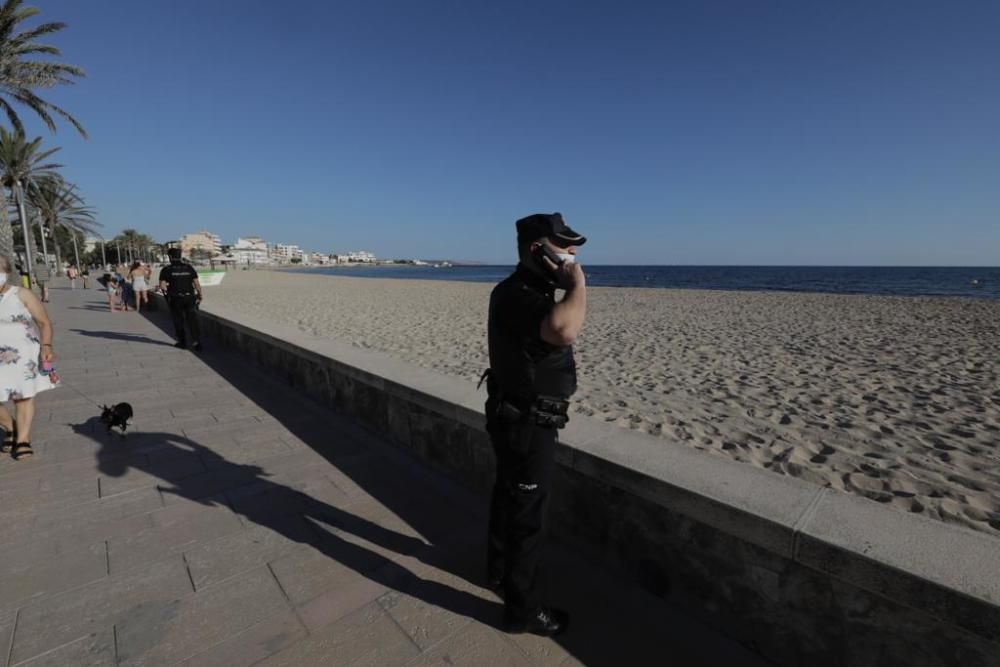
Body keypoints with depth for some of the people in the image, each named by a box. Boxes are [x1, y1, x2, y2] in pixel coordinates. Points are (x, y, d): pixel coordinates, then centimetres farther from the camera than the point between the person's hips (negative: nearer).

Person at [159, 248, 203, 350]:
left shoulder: (166, 269, -3)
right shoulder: (189, 267, 2)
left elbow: (162, 285, -10)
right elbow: (197, 283, -2)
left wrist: (166, 290, 12)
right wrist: (200, 296, 7)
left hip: (175, 299, -1)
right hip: (190, 298, 1)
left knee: (178, 321, 13)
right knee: (192, 321, -1)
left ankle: (182, 342, 20)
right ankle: (196, 342, -12)